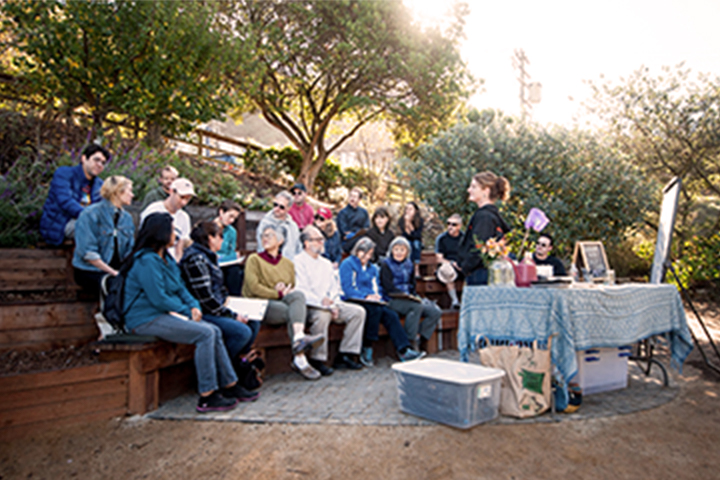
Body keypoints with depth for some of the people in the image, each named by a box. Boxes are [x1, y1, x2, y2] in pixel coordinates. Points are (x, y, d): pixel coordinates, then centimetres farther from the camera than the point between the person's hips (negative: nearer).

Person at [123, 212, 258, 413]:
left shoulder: (167, 259, 15)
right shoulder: (147, 261, -16)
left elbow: (181, 288, 16)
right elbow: (158, 299, -21)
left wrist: (194, 305, -3)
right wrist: (186, 311, -10)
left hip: (167, 314, 10)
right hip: (147, 319, -10)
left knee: (214, 331, -4)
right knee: (204, 333, -23)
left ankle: (230, 385, 2)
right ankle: (207, 397, -18)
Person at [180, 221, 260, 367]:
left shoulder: (209, 256, 16)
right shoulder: (196, 259, -17)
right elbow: (206, 297, -21)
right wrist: (233, 315, -16)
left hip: (216, 310, 10)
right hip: (203, 314, -10)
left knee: (254, 323, 6)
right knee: (243, 332, -22)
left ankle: (238, 363, 11)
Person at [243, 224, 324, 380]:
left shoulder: (287, 263, 22)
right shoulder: (254, 259, 9)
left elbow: (293, 288, 19)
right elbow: (254, 287, -6)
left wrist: (287, 291, -6)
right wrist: (279, 294, -12)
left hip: (285, 303, 4)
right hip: (261, 305, -4)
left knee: (298, 295, -31)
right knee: (296, 311, -30)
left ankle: (299, 338, -43)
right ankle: (300, 359, -36)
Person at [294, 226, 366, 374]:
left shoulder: (326, 263, 23)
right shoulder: (298, 262, -2)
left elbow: (334, 287, 16)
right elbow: (300, 291, -13)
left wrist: (334, 305, -4)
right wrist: (321, 301, -26)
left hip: (330, 304, 7)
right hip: (309, 306, -7)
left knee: (358, 311, -10)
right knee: (322, 314, -39)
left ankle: (344, 355, -8)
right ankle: (317, 360, -24)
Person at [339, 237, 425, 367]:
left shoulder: (372, 268, 27)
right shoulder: (347, 264, 3)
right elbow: (347, 289, -8)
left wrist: (376, 296, -2)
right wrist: (366, 296, -17)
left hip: (372, 302, 6)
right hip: (352, 302, -6)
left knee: (391, 315, -22)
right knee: (375, 309, -35)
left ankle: (404, 351, -27)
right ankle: (366, 350, -27)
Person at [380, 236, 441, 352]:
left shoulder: (409, 265, 18)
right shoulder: (386, 265, -2)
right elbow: (389, 288, -11)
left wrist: (414, 296, -1)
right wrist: (407, 295, -19)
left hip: (408, 299, 7)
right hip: (392, 300, -7)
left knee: (435, 312, -12)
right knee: (417, 307, -34)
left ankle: (422, 342, -11)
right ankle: (411, 342, -26)